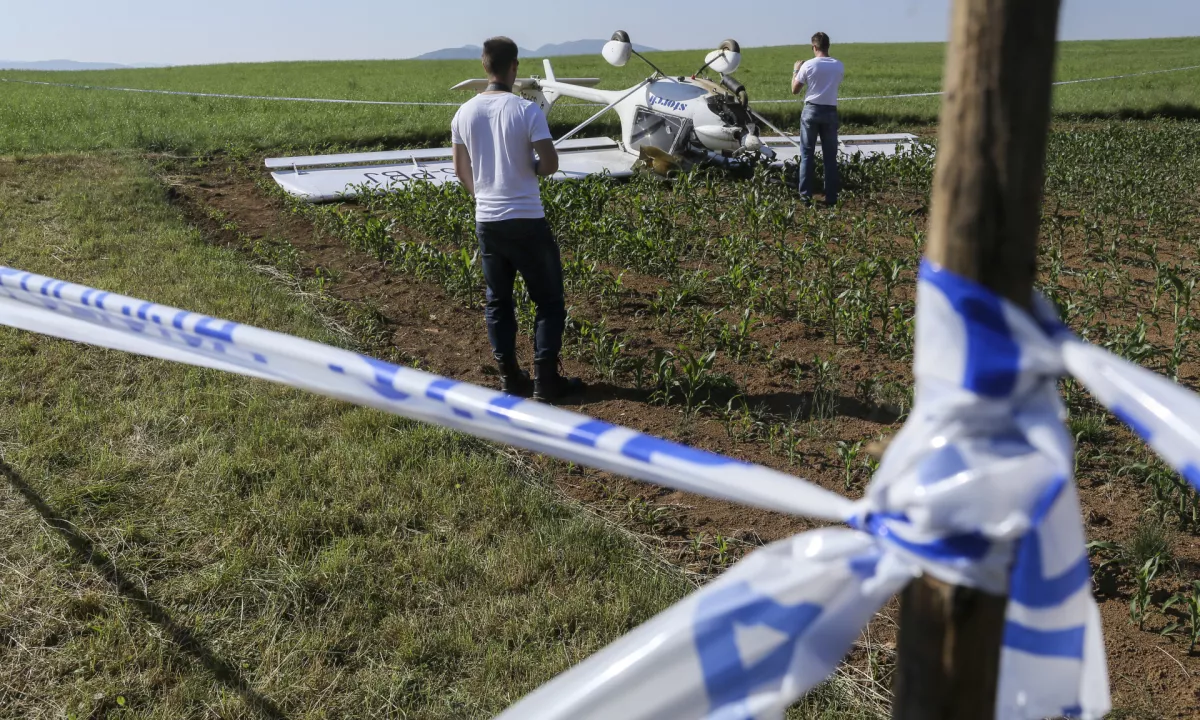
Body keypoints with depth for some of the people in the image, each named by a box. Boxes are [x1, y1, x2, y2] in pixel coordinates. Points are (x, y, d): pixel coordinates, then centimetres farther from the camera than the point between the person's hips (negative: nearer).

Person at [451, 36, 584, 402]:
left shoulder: (465, 113, 3)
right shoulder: (526, 110, -13)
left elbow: (461, 169, 11)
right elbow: (550, 163, -18)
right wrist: (533, 168, 5)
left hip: (486, 220, 5)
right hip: (526, 220, -5)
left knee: (498, 301, 15)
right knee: (549, 301, 7)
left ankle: (510, 379, 18)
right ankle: (546, 380, 6)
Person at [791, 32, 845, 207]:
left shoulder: (808, 65, -8)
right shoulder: (838, 66, 1)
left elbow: (795, 90, -1)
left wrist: (795, 70, 14)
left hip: (811, 110, -2)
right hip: (830, 112, 2)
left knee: (807, 154, 5)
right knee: (830, 156, 7)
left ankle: (806, 195, 3)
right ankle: (831, 197, 6)